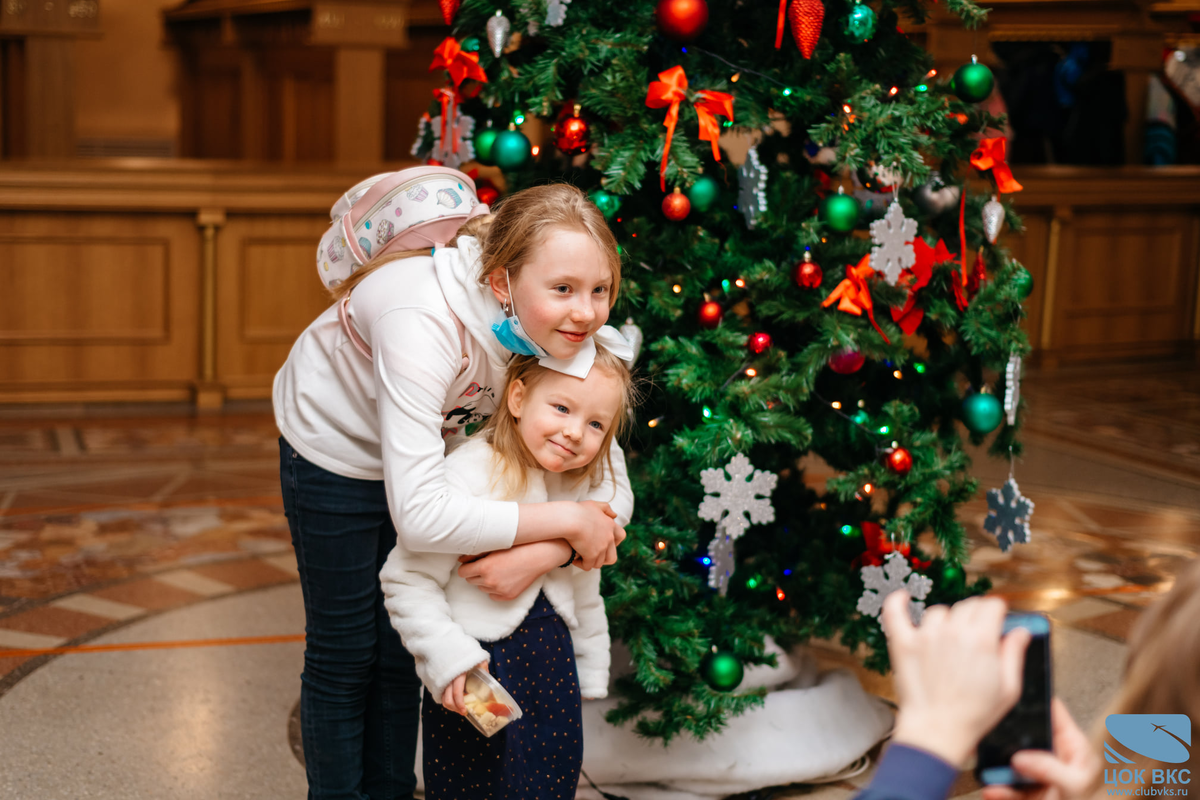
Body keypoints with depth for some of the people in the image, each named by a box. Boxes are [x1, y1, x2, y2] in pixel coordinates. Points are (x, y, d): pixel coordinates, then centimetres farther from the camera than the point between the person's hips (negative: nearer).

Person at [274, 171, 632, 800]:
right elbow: (419, 517, -48)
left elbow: (612, 492, -21)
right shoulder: (426, 322, -44)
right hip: (336, 446, -5)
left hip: (431, 440, 5)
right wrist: (565, 520, -40)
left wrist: (540, 554, -40)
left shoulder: (577, 336, -26)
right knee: (345, 654, 9)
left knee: (403, 647, 15)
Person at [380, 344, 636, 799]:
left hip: (554, 663, 6)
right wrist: (449, 659, -24)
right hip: (474, 675, -6)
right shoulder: (469, 476, -20)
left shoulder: (584, 491, 4)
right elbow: (406, 582, -20)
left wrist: (590, 675, 20)